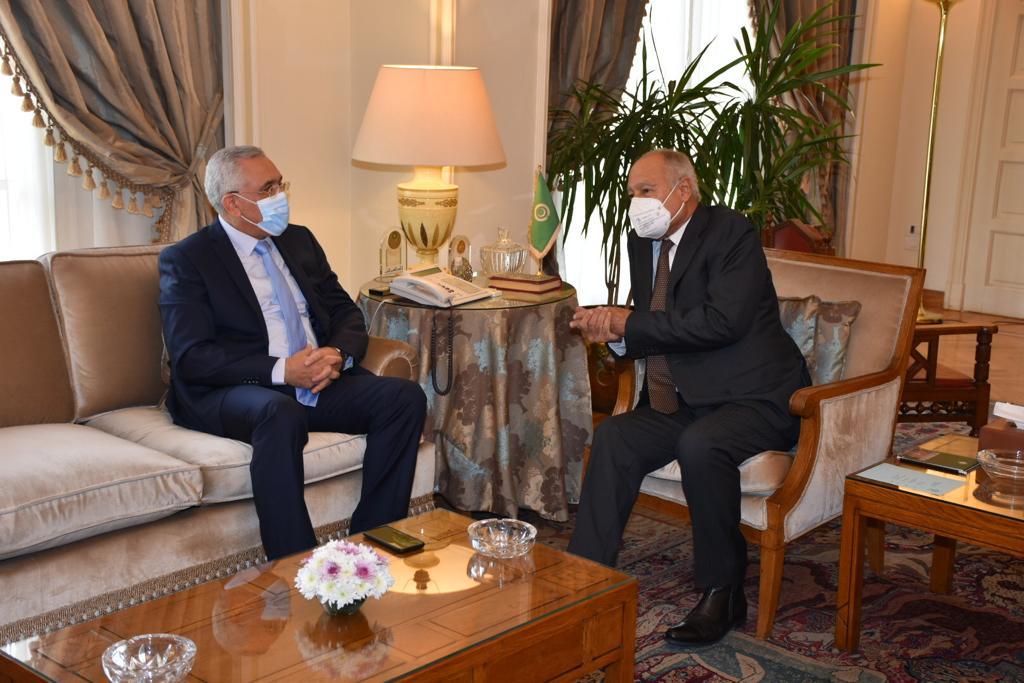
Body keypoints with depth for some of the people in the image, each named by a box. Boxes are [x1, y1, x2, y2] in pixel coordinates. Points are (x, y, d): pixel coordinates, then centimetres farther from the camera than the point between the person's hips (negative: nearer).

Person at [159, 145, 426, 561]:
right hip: (230, 393, -6)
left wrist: (338, 354, -8)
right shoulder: (186, 260, -1)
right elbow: (191, 358, -12)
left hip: (320, 383, 6)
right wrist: (281, 370, -22)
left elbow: (348, 315, 17)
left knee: (406, 397, -18)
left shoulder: (300, 241, 19)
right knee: (281, 414, -39)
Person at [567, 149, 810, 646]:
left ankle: (722, 592, -16)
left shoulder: (729, 232, -11)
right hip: (687, 402, 7)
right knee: (614, 435, -14)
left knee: (700, 443, -34)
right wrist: (613, 331, -8)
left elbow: (724, 321, -25)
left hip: (753, 400, -7)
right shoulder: (643, 242, 13)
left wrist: (631, 323, -18)